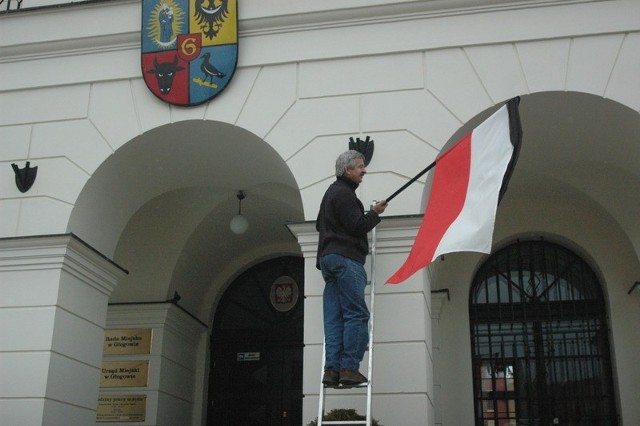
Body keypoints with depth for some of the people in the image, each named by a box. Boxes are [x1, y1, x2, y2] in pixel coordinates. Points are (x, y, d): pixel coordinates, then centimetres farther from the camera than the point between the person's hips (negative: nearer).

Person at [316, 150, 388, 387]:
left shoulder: (331, 192, 25)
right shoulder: (344, 193, -7)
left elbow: (320, 225, 36)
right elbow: (357, 226, -15)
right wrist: (375, 213, 0)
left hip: (329, 259, 10)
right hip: (345, 259, -10)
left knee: (334, 318, 3)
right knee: (357, 314, -10)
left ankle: (332, 369, -2)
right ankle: (349, 368, -14)